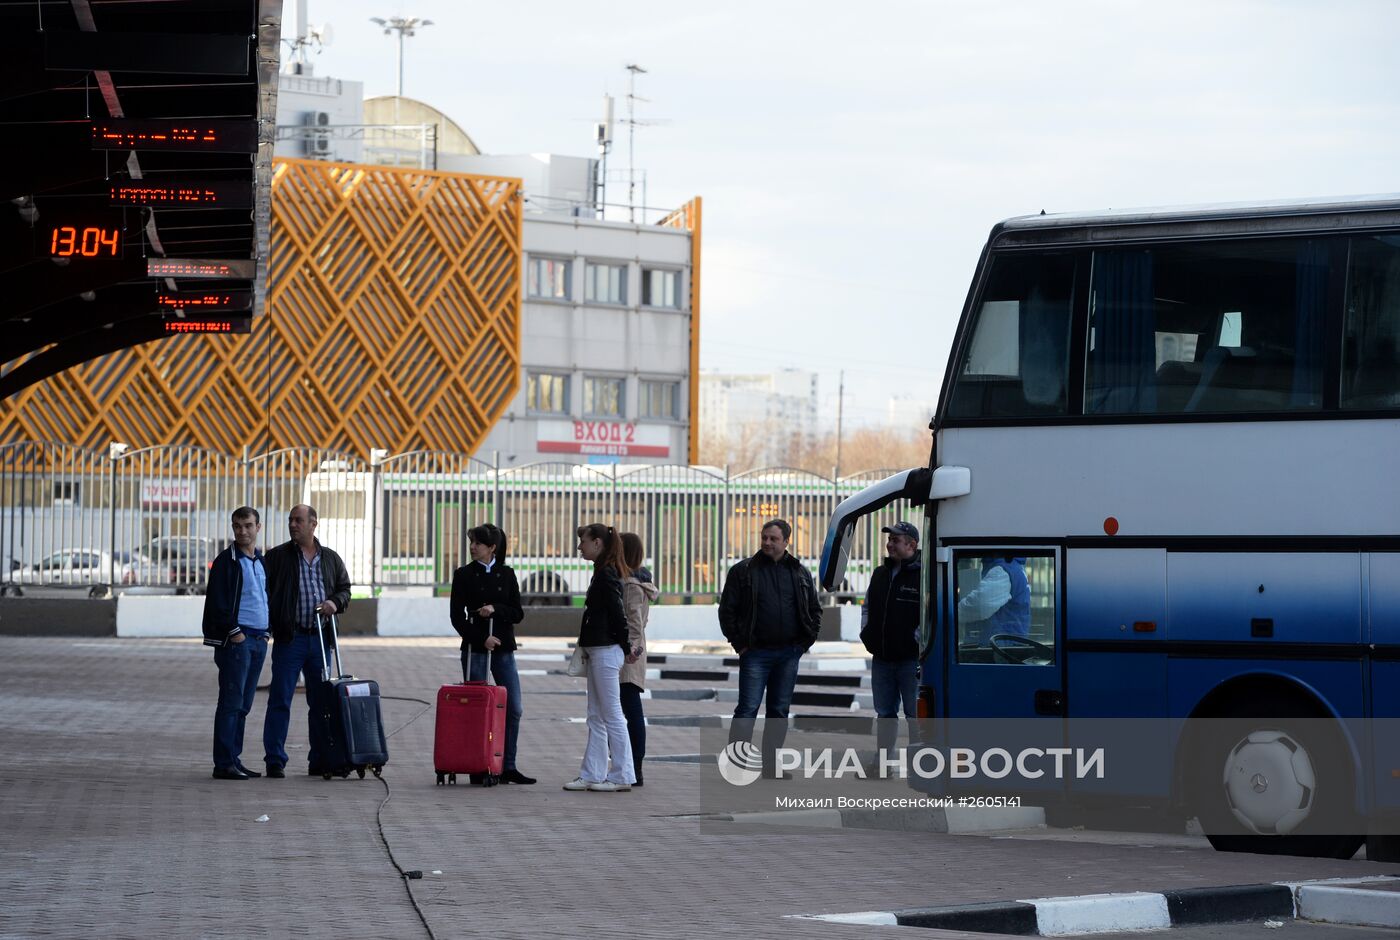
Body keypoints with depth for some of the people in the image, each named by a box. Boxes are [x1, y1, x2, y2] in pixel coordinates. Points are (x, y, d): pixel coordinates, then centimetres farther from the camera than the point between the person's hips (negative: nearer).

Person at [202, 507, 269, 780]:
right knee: (231, 702, -8)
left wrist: (265, 632, 14)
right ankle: (224, 763, -8)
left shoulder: (263, 561, 16)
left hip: (259, 641, 7)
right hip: (235, 639, -7)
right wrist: (234, 632, -15)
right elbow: (216, 601, -12)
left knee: (244, 704, 9)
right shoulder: (226, 561, -6)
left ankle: (234, 759, 14)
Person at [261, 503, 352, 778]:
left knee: (321, 701, 8)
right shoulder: (277, 557, 2)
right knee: (280, 701, -4)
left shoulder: (331, 559, 13)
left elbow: (345, 589, 18)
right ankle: (275, 761, -1)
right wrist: (267, 627, -14)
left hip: (320, 640, 4)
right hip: (290, 639, -4)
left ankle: (319, 761, 16)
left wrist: (335, 602, -4)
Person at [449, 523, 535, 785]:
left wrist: (495, 610, -14)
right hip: (474, 649, -2)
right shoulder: (464, 575, 1)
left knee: (514, 709, -1)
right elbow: (457, 617, -3)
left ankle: (508, 767, 5)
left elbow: (518, 613, 4)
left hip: (504, 648, 2)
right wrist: (482, 638, -14)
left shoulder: (506, 574, 7)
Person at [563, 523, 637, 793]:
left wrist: (626, 649, -10)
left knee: (611, 715, -5)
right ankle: (591, 774, 14)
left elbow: (617, 614, -16)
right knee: (596, 717, 11)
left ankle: (622, 776, -2)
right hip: (599, 651, 10)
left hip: (606, 651, -10)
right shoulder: (604, 572, 15)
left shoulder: (607, 574, -15)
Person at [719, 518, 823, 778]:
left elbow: (815, 610, 16)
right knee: (747, 709, -9)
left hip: (788, 654, 3)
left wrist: (805, 642, 6)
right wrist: (739, 644, -5)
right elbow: (727, 610, 0)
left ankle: (770, 770, 13)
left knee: (779, 711, 7)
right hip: (755, 652, -3)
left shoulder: (800, 573, 9)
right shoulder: (743, 571, 0)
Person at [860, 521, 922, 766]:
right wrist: (866, 633, 12)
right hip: (881, 659, 7)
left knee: (915, 715, -3)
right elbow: (867, 607, 26)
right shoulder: (880, 575, 14)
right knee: (885, 713, 14)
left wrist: (917, 640, -16)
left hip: (911, 660, -7)